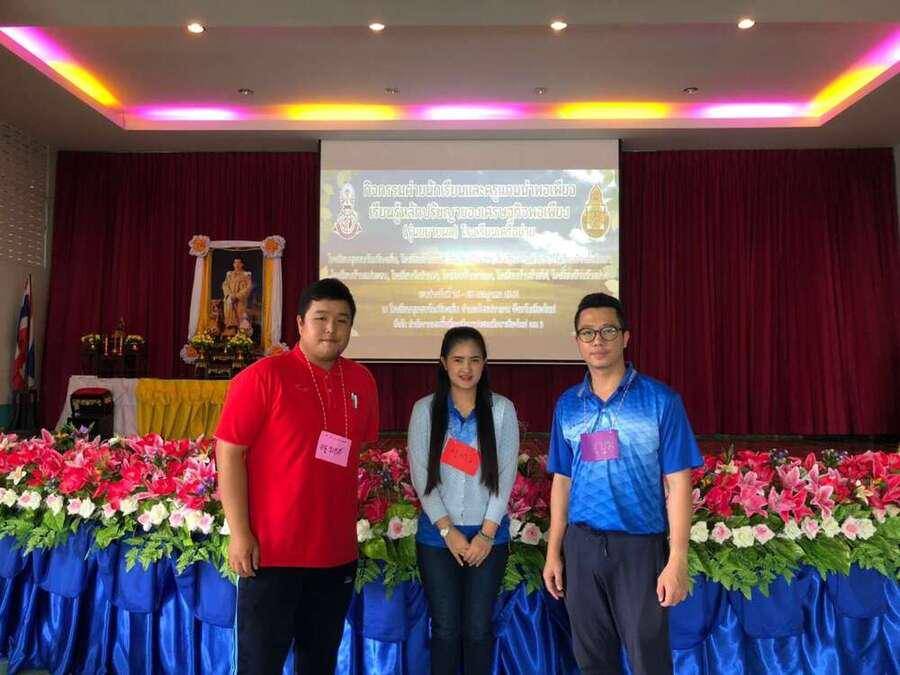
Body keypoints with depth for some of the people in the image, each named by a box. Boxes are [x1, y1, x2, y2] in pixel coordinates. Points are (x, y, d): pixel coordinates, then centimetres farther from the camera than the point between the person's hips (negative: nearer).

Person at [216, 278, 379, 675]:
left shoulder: (362, 382, 5)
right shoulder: (263, 376, -10)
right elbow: (228, 452, -11)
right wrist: (240, 534, -14)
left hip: (337, 553, 5)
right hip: (271, 551, -5)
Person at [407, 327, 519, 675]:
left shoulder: (502, 409, 0)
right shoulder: (425, 409, 0)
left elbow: (506, 474, -2)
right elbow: (420, 476, -4)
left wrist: (487, 532, -8)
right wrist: (447, 529, -10)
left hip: (488, 535, 0)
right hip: (437, 536, 0)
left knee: (478, 628, 8)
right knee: (445, 628, 8)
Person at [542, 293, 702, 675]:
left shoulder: (660, 400, -6)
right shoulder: (567, 405, 6)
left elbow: (678, 483, -8)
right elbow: (562, 481, 11)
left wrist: (677, 561, -13)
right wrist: (553, 552, 8)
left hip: (640, 545, -3)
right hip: (582, 545, 4)